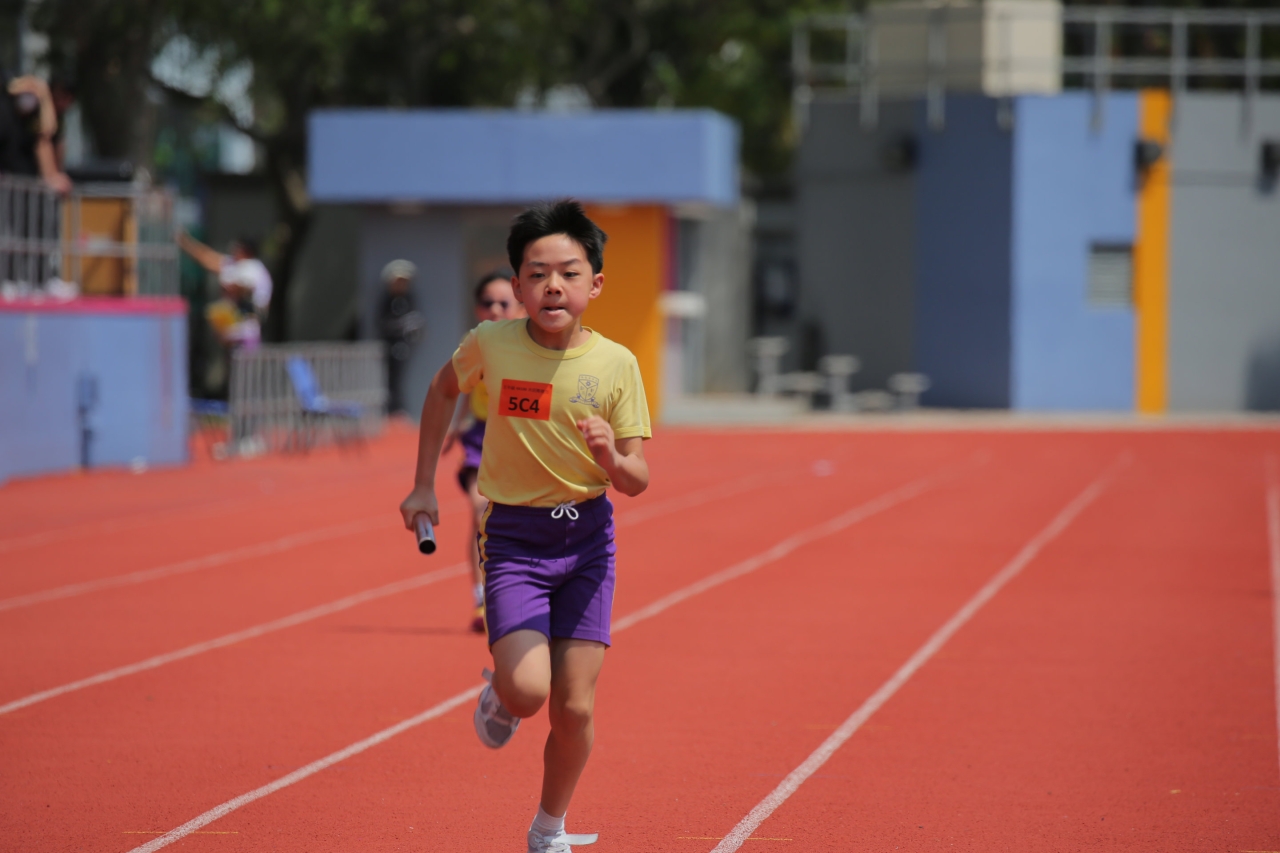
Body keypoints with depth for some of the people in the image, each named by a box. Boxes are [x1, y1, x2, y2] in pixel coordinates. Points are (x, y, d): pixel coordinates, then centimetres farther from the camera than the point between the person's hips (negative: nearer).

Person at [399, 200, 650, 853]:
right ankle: (497, 693, 18)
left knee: (574, 707, 0)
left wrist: (612, 459, -28)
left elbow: (637, 481, -5)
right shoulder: (491, 344, -9)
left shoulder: (616, 364, -9)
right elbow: (443, 390, 13)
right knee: (527, 691, -20)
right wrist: (424, 485, 11)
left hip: (587, 536, 1)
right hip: (513, 534, -1)